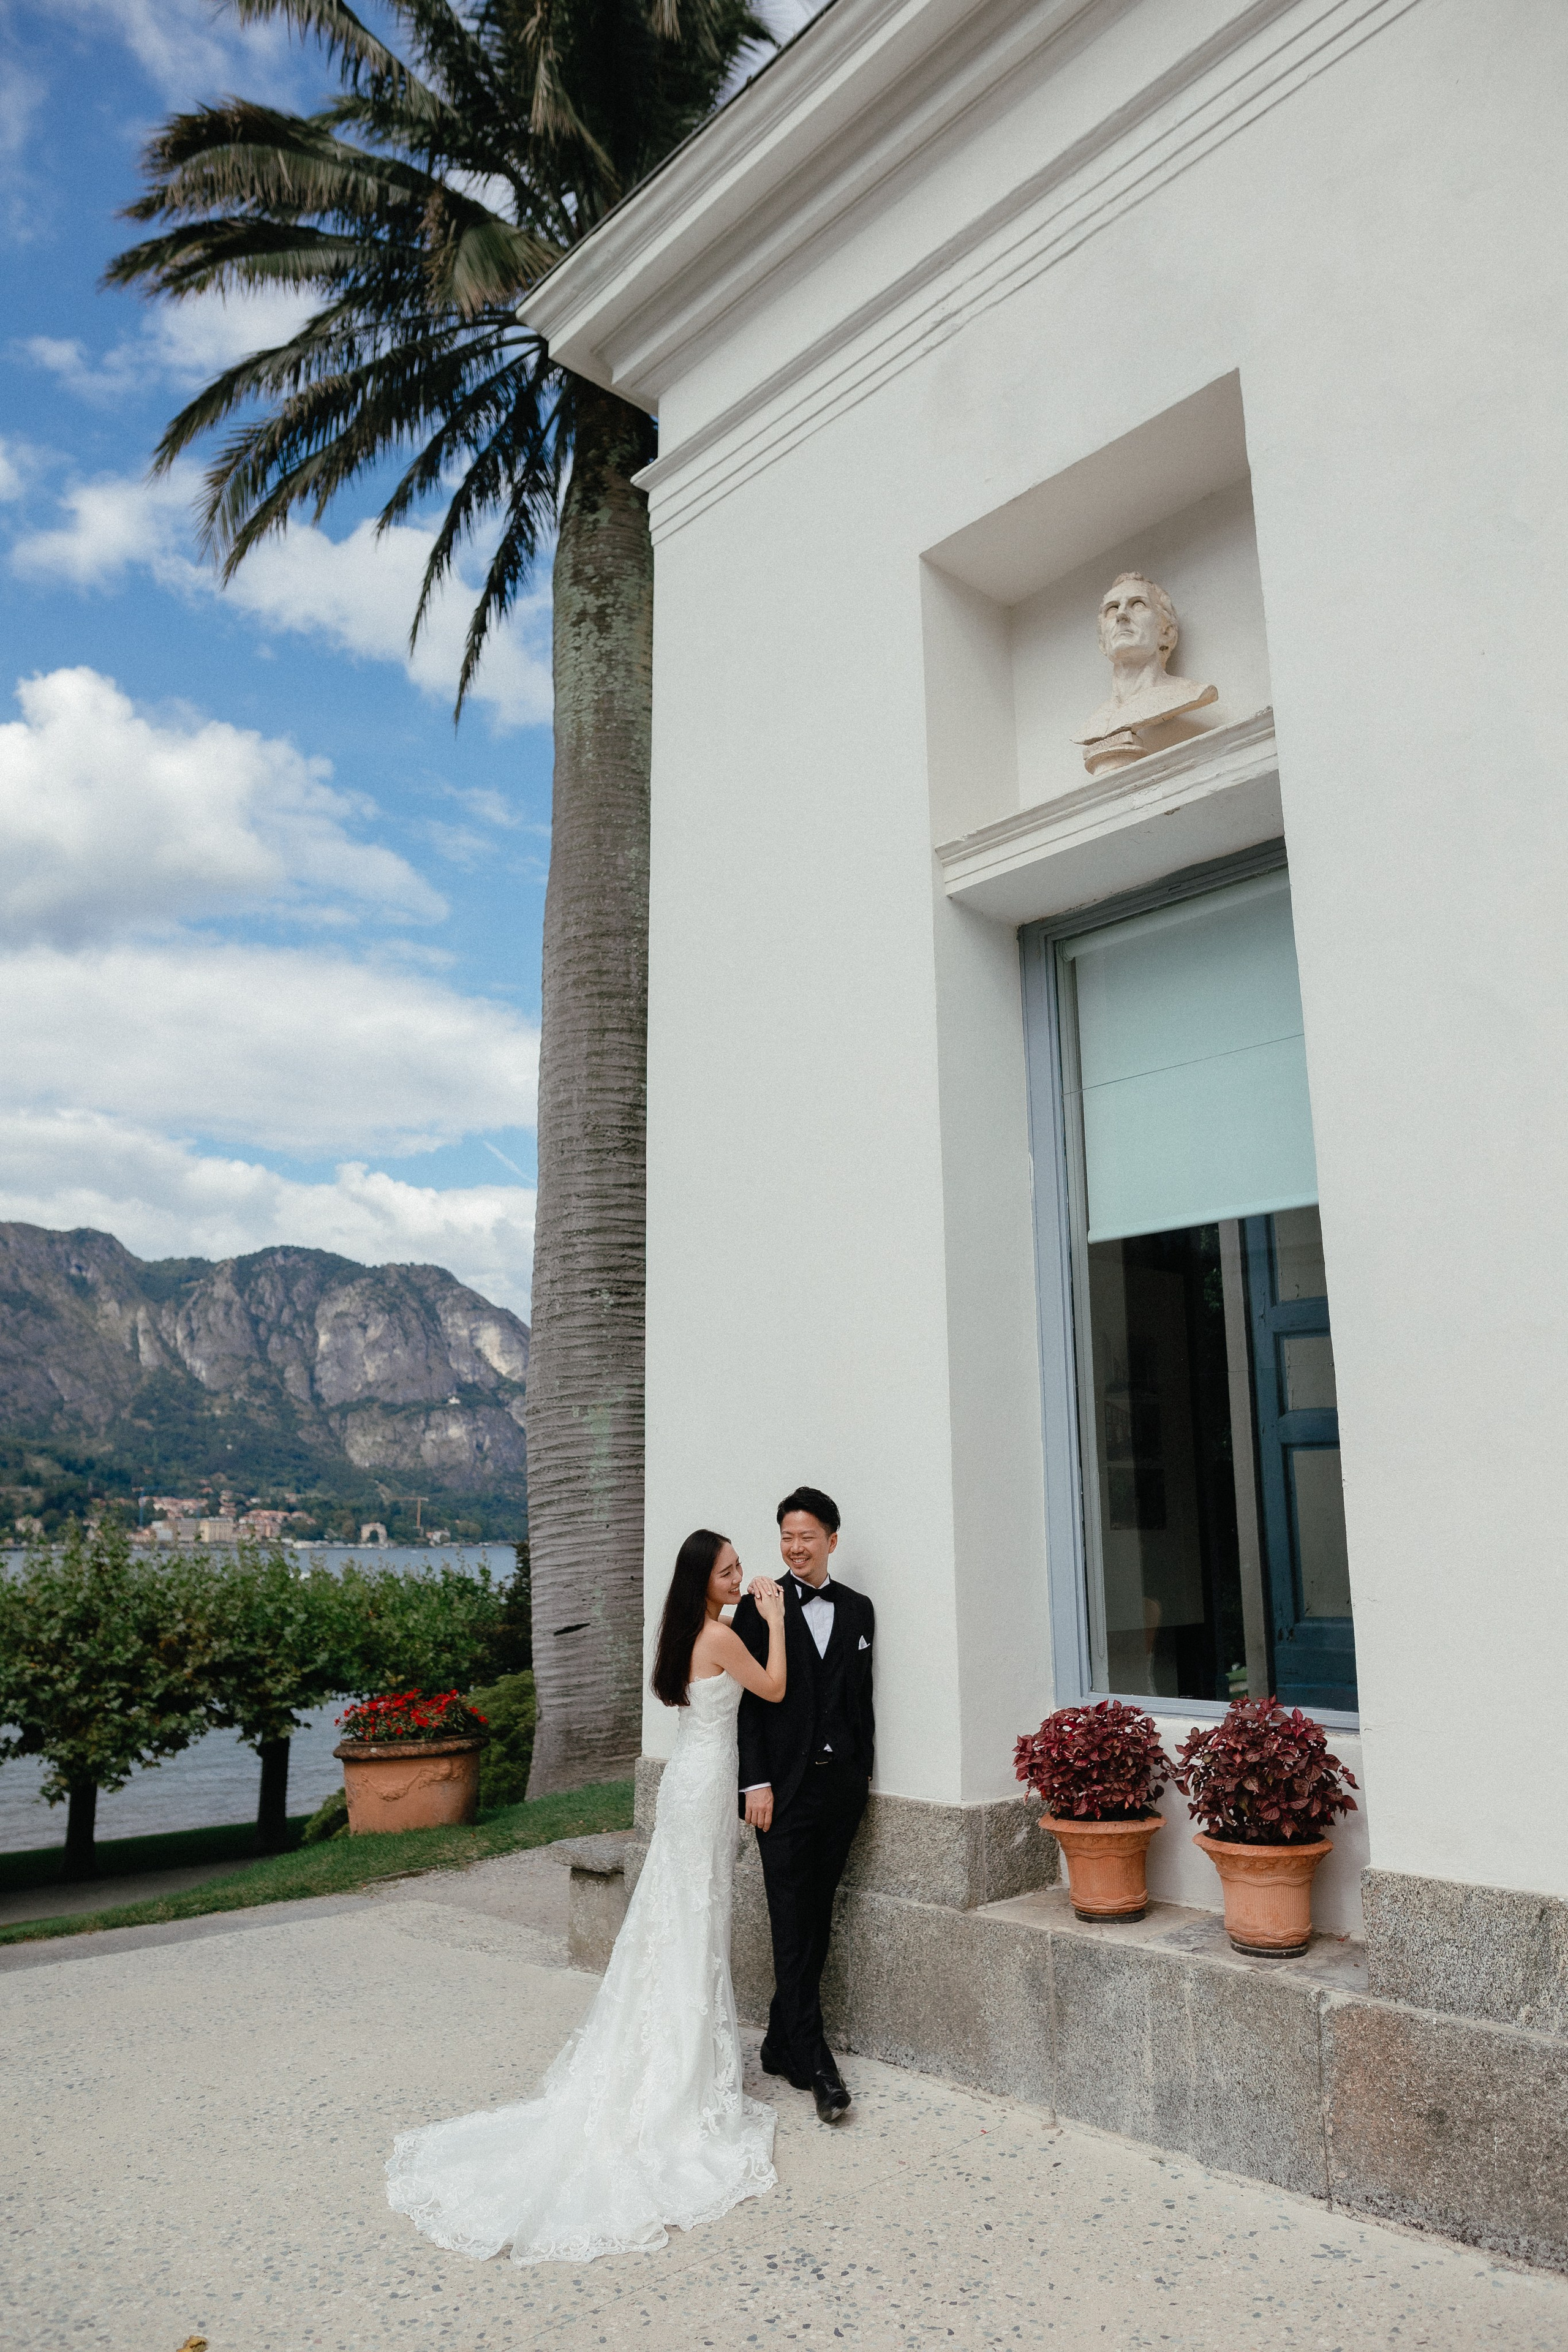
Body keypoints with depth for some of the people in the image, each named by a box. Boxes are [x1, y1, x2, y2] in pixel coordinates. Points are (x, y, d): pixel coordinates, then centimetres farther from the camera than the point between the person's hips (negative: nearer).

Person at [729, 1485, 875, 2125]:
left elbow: (862, 1696, 13)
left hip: (842, 1783, 4)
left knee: (816, 1921, 11)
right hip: (785, 1785, -4)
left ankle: (781, 2045, 24)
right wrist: (756, 1782, -11)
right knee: (793, 1927, -2)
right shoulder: (759, 1609, -5)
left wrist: (864, 1771, 10)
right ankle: (815, 2064, 5)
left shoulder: (857, 1609, 8)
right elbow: (747, 1701, -7)